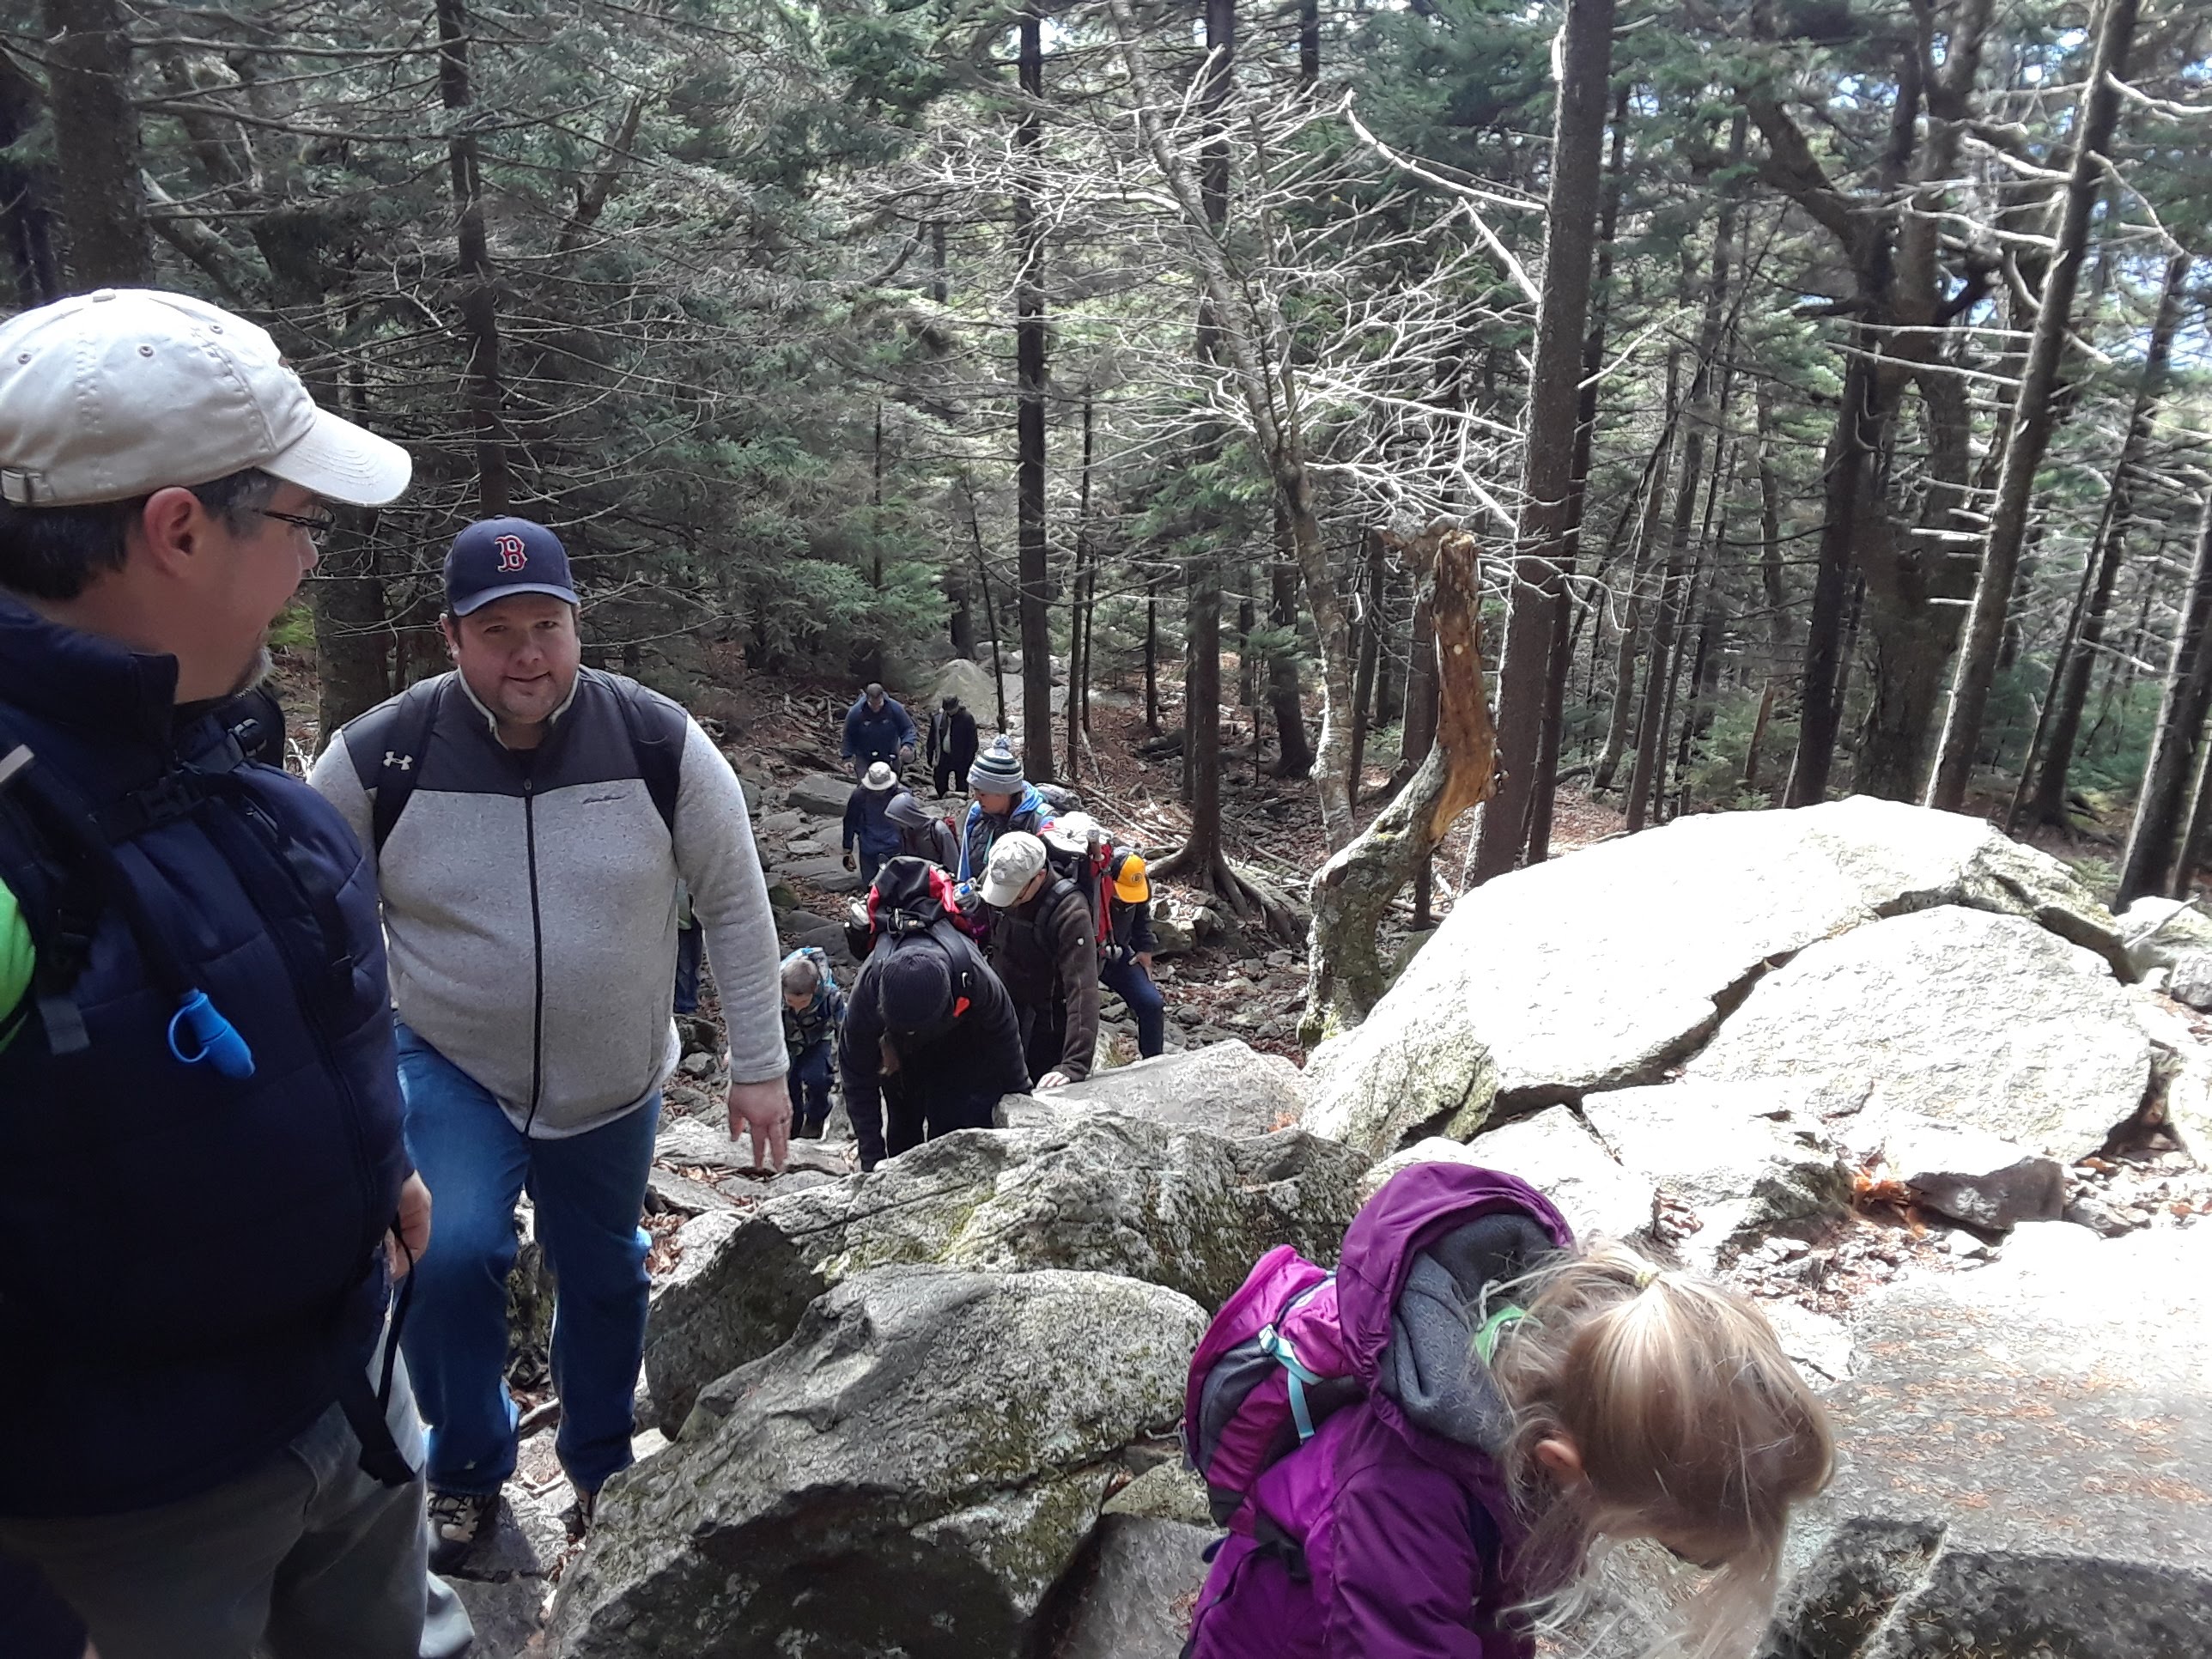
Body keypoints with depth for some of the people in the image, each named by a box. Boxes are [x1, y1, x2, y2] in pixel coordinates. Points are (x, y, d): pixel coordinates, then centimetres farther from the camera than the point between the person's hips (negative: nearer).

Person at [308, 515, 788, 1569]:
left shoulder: (660, 743, -17)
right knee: (452, 1253, -19)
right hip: (451, 1068, -1)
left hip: (614, 1083, 1)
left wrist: (758, 1067, -6)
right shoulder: (377, 759, -17)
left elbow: (735, 906, -8)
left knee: (603, 1277, 15)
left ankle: (601, 1468, 43)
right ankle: (466, 1470, 13)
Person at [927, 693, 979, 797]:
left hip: (961, 760, -3)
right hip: (943, 757, 3)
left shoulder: (967, 718, -16)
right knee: (939, 785, 13)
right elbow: (932, 738, 3)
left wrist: (969, 761, -11)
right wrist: (931, 757, 2)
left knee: (961, 788, 11)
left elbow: (972, 742, -11)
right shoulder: (937, 717, -6)